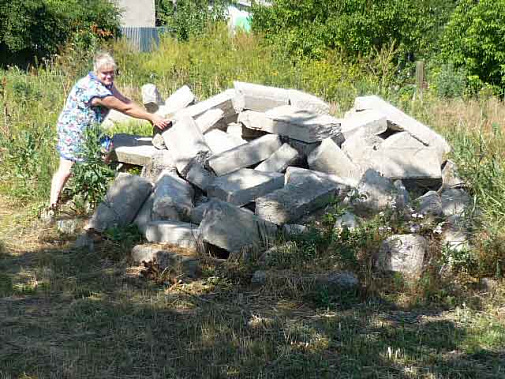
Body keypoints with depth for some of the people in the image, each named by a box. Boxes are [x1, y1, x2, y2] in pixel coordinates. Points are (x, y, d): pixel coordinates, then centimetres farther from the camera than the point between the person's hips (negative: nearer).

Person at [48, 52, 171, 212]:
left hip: (86, 131, 10)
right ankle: (53, 204, -5)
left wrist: (150, 116, -5)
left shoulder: (107, 82, 1)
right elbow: (125, 108, -25)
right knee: (66, 170, -9)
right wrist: (151, 117, -19)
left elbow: (125, 100, 1)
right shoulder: (95, 89, -29)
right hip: (73, 131, -10)